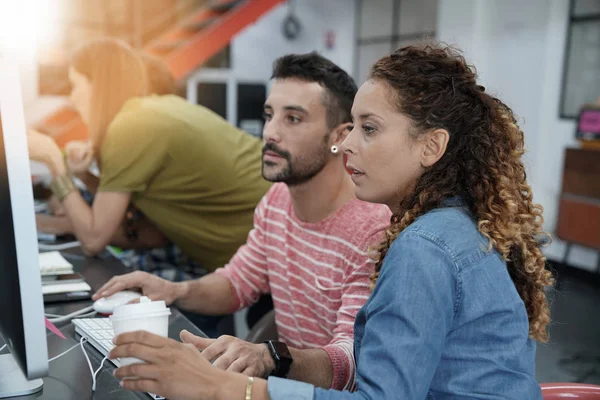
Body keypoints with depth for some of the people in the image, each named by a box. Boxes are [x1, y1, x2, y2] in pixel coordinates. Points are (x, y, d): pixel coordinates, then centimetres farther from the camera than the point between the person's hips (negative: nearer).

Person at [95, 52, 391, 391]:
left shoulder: (374, 232, -24)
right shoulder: (277, 201, 1)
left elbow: (354, 360, -26)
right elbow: (239, 281, 11)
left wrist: (270, 358, -43)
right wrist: (177, 292, -7)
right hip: (286, 381, 6)